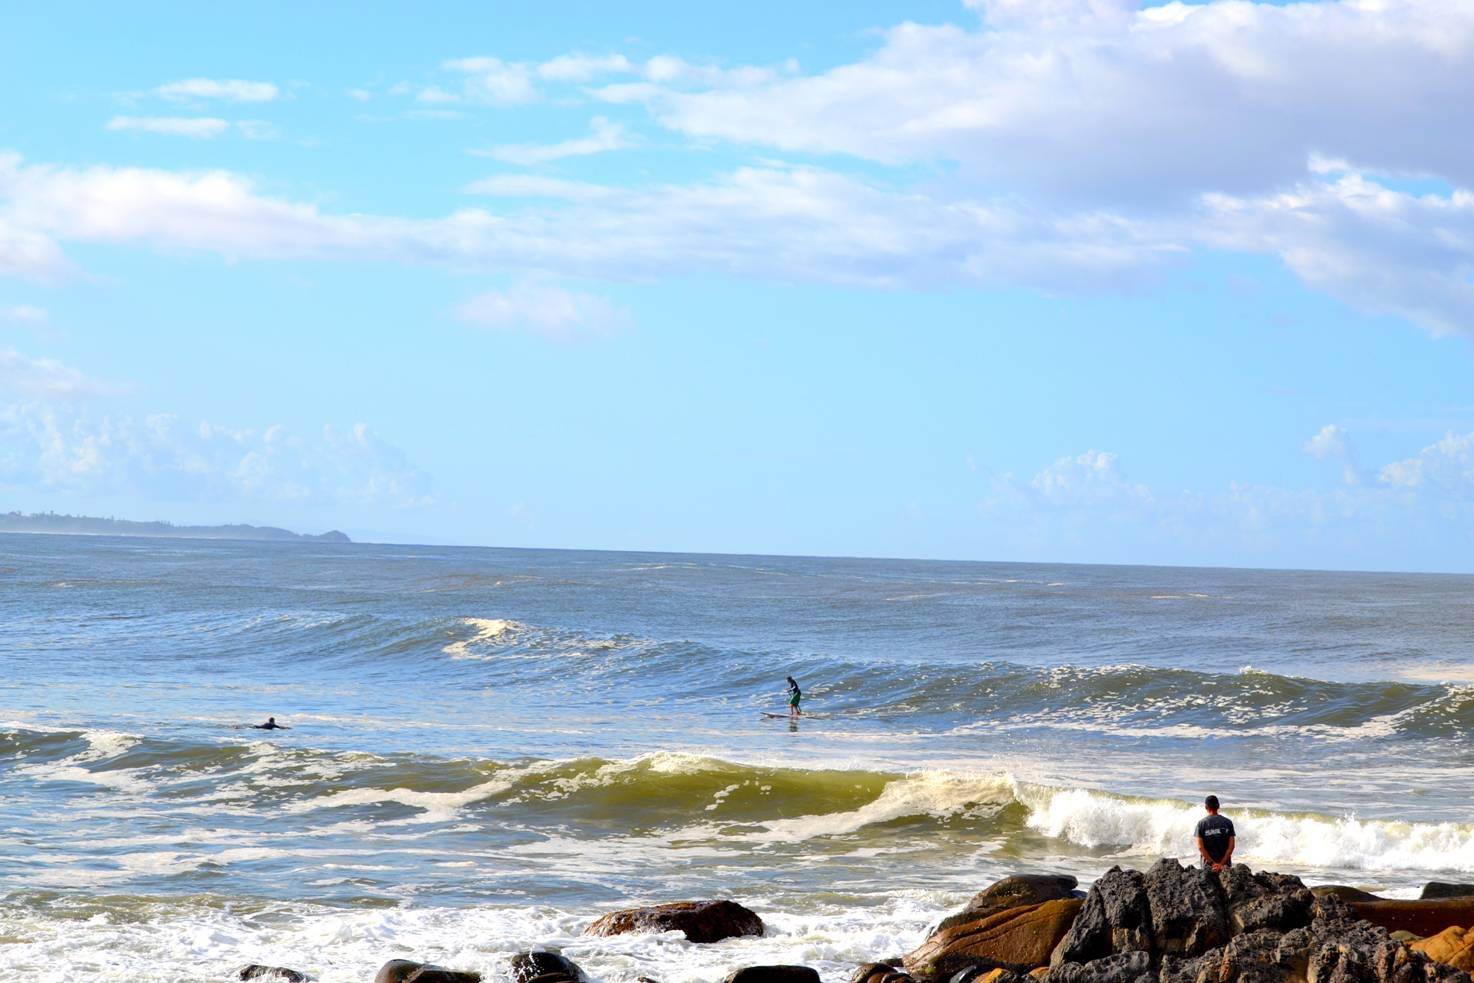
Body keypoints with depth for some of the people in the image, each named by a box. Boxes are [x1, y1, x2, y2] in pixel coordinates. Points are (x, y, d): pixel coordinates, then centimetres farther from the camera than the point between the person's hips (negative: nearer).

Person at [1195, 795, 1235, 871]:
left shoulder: (1201, 823, -3)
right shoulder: (1228, 822, 1)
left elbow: (1200, 847, -10)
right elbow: (1231, 846, -5)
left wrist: (1212, 863, -10)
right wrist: (1222, 864, -9)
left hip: (1208, 865, -1)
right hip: (1226, 865, 1)